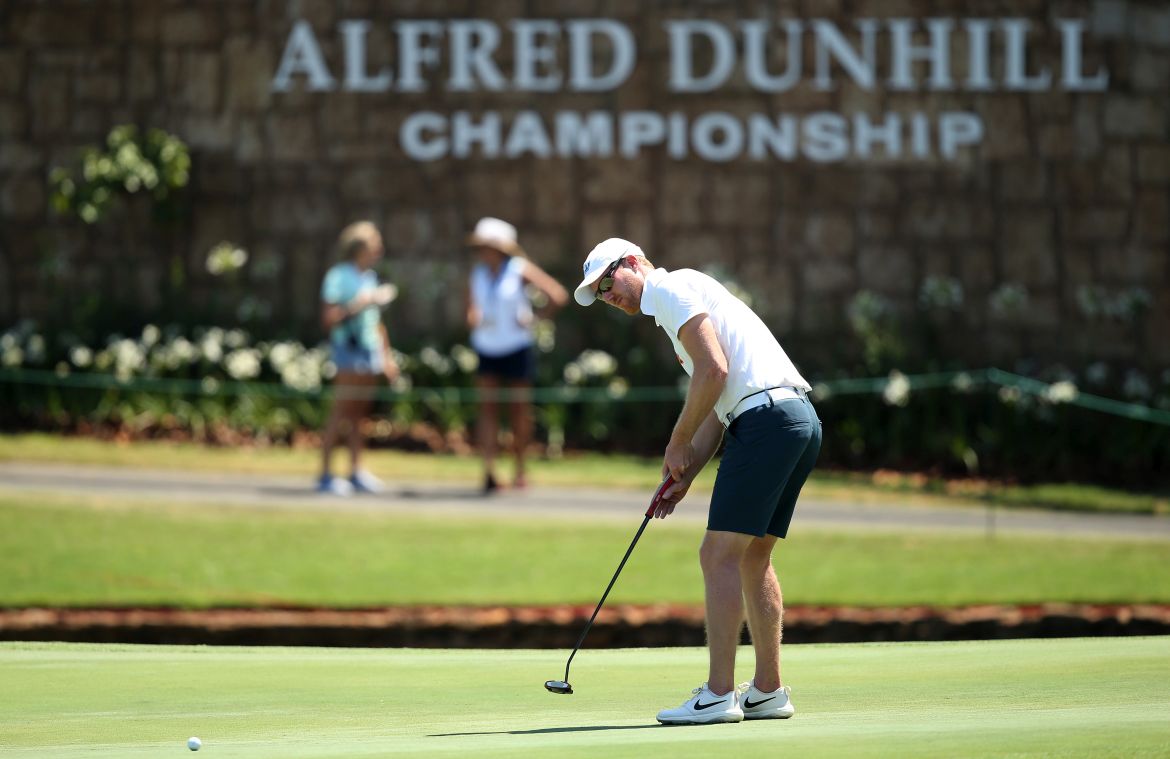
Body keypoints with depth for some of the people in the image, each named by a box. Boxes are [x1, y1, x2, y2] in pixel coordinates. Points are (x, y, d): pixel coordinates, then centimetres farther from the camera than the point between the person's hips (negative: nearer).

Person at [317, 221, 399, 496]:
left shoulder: (369, 278, 17)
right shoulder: (339, 277, -8)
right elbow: (329, 318, -15)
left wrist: (387, 356, 22)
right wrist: (361, 304, -18)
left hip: (371, 352, 8)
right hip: (349, 351, -8)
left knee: (359, 414, 7)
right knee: (340, 413, -9)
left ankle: (356, 473, 9)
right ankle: (326, 475, -8)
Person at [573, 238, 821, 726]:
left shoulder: (673, 288, -2)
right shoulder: (688, 300, 28)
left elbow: (714, 371, -14)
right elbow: (717, 410, 25)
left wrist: (678, 444, -4)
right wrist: (685, 477, 16)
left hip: (768, 418, -10)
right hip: (800, 419, 10)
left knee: (720, 555, -9)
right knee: (753, 557, 16)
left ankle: (718, 695, -12)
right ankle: (768, 691, 18)